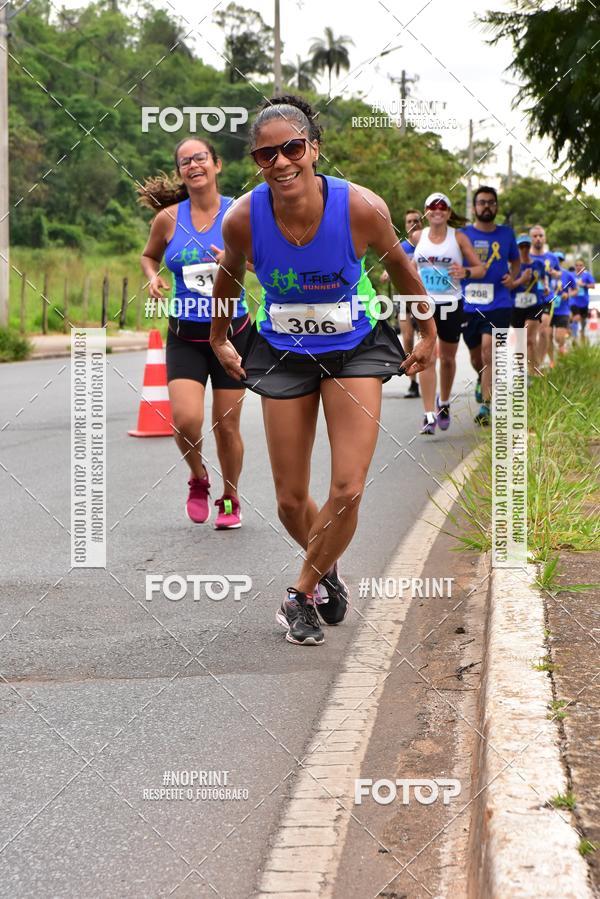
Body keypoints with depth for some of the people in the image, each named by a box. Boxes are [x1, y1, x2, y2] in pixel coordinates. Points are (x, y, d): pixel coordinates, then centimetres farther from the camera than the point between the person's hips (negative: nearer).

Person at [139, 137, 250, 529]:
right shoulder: (169, 218, -1)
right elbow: (149, 256, 18)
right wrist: (153, 277, -4)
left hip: (232, 331, 0)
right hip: (185, 336, 0)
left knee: (227, 425, 6)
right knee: (186, 419, -16)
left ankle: (230, 500, 29)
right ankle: (198, 477, 15)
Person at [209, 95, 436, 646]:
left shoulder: (362, 208, -24)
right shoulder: (243, 219, -21)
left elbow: (399, 266, -3)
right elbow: (229, 274, 3)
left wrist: (428, 333, 9)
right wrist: (220, 339, 16)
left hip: (356, 348, -1)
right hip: (283, 353, 1)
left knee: (348, 490, -11)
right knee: (291, 501, 4)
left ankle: (303, 594, 13)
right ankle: (327, 567, 37)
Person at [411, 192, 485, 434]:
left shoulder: (458, 238, -2)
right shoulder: (419, 237, 4)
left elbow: (480, 268, -2)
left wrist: (465, 272, -21)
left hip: (451, 304, 0)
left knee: (447, 358, 13)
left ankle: (443, 403, 38)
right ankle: (429, 415, -16)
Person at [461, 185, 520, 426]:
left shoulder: (506, 234, 8)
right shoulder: (463, 235, 3)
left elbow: (515, 261, 22)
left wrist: (512, 277, 1)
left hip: (498, 304, -1)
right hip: (469, 304, 1)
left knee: (488, 349, -18)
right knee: (475, 355, 12)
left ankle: (486, 406, -19)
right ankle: (485, 383, 45)